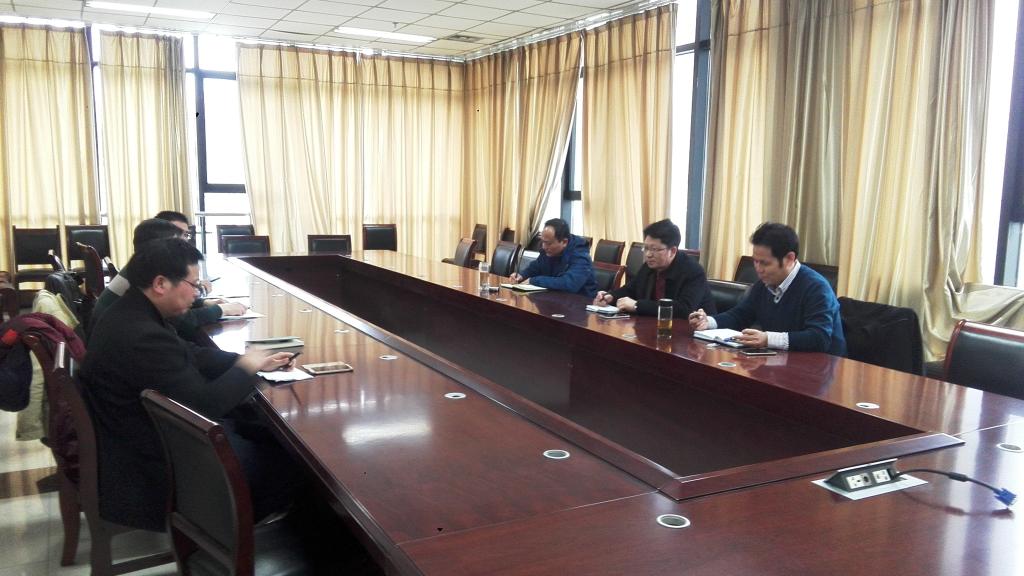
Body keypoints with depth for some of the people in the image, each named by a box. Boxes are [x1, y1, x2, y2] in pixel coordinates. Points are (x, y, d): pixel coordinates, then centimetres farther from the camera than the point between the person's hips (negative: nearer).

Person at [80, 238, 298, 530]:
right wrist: (245, 368, -13)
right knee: (283, 463, 1)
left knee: (263, 430, 17)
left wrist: (252, 361, 1)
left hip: (146, 433, 10)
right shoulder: (142, 337, -32)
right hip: (155, 462, -10)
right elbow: (205, 404, -28)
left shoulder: (132, 313, 1)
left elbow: (193, 355, 10)